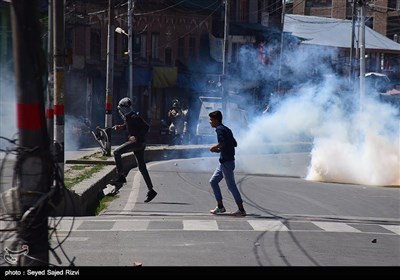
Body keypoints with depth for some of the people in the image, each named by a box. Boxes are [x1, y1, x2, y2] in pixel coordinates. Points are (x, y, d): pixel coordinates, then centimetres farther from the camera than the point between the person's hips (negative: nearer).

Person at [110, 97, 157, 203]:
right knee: (142, 167, 10)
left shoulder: (134, 117, -17)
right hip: (136, 143, 10)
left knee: (117, 152, -13)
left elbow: (146, 127, -22)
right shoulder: (127, 117, 12)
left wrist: (137, 137, -25)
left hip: (138, 142, -10)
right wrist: (121, 127, 13)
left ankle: (121, 176, -10)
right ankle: (151, 191, 11)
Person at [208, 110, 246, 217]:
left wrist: (215, 147, -8)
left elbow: (222, 142, -26)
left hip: (227, 162, -10)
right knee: (213, 181, 15)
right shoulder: (226, 129, 17)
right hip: (224, 161, 10)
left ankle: (241, 210, -3)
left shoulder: (219, 129, -12)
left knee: (231, 185, -6)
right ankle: (220, 207, 16)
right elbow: (234, 143, 18)